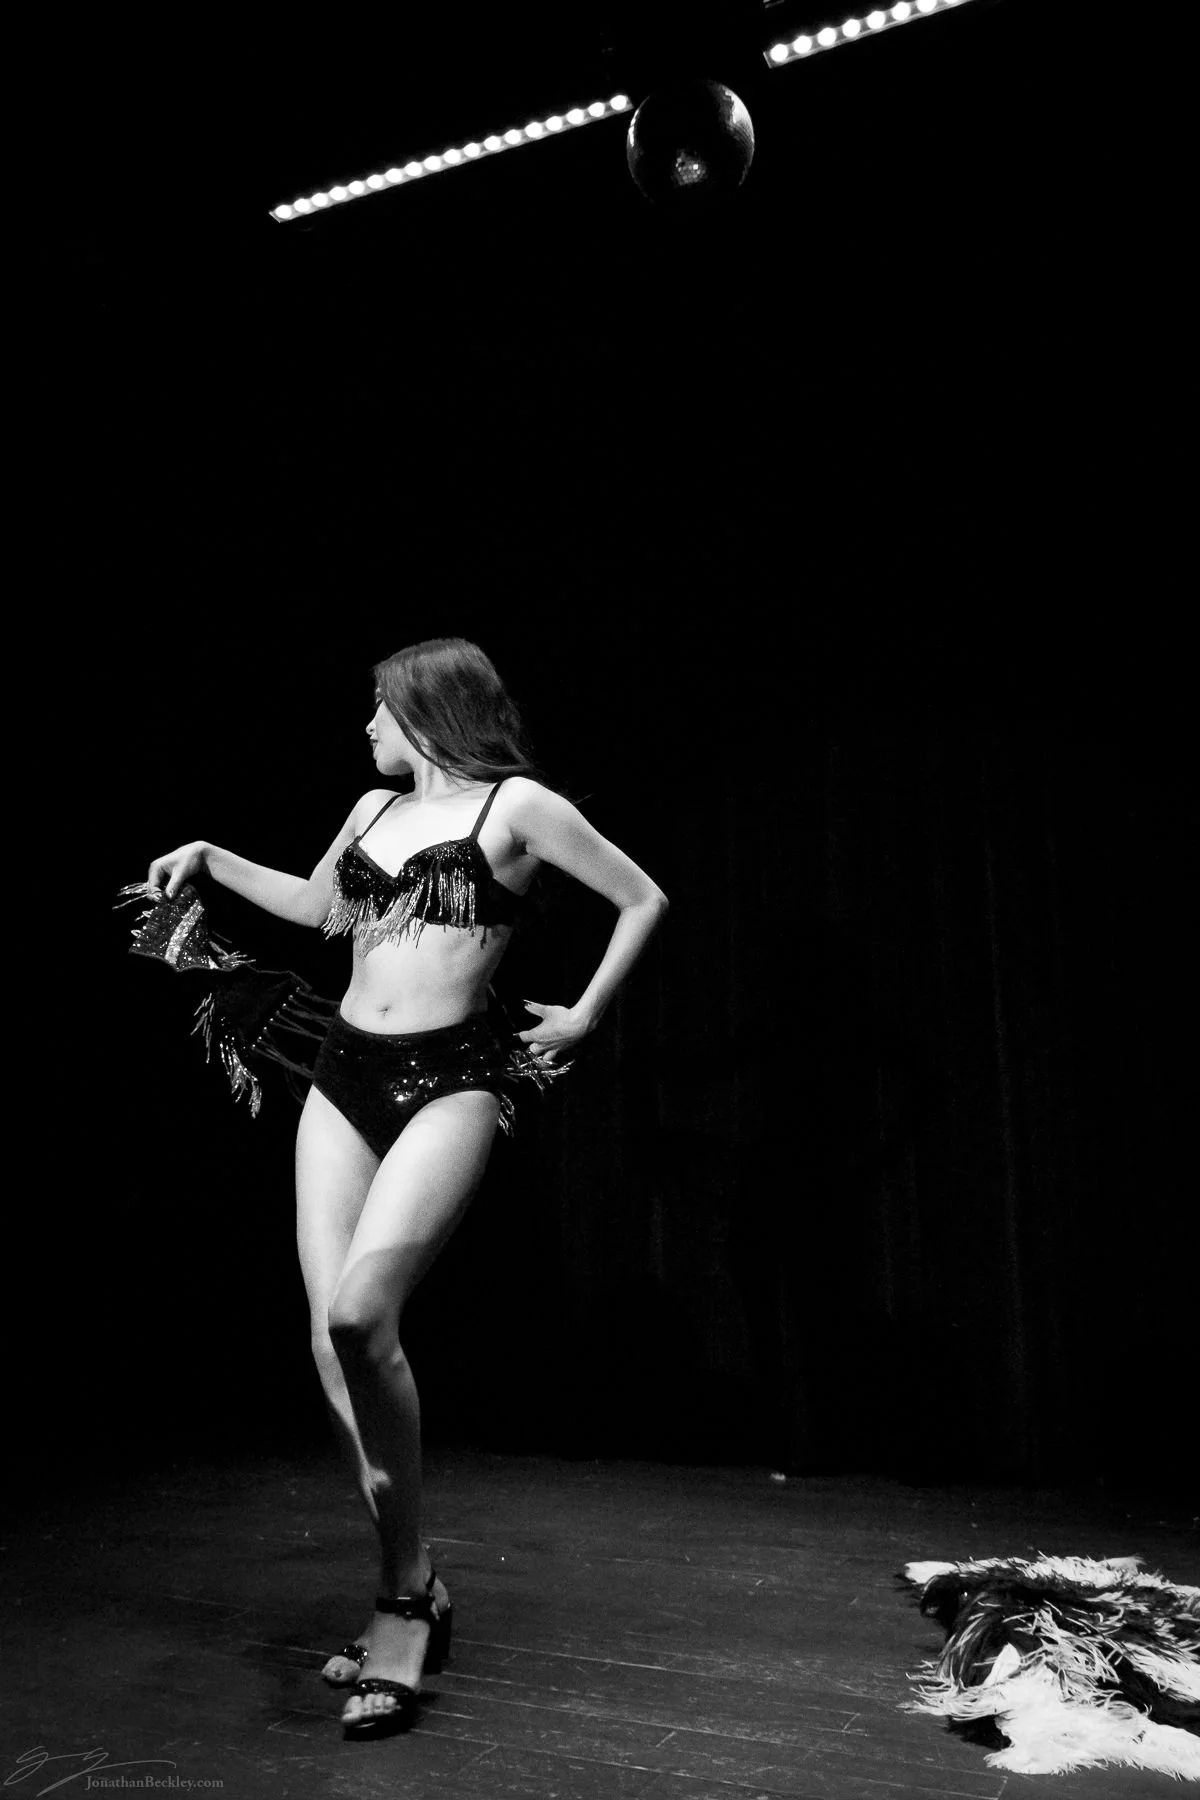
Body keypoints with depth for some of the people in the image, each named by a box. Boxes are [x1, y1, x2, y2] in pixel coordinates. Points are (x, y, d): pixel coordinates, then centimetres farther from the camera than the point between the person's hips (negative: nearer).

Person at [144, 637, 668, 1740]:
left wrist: (584, 1018, 2)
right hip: (346, 1076, 7)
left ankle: (407, 1600, -2)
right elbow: (316, 906, 34)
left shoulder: (516, 804, -2)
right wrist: (210, 859, 28)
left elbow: (644, 900, 2)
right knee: (332, 1338, -2)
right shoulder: (375, 807, 17)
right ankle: (412, 1589, 13)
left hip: (449, 1081, -6)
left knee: (360, 1316, -23)